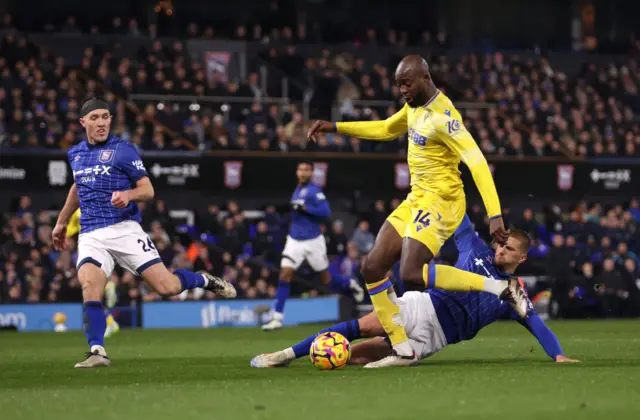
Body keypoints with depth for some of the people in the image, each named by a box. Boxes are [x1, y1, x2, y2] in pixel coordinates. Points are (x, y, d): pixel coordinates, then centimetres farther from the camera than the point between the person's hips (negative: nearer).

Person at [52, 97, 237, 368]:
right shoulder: (75, 154, 15)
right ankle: (97, 352, -23)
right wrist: (62, 222, 40)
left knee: (167, 286, -10)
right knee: (89, 285, -26)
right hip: (91, 236, 3)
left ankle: (205, 281, 23)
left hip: (124, 229, -3)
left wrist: (128, 194, -23)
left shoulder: (123, 150, 0)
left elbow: (148, 190, -2)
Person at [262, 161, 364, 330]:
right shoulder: (298, 190, 10)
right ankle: (278, 318, -10)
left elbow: (325, 212, -24)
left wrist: (304, 208, -29)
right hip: (295, 240, 6)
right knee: (284, 275, -9)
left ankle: (350, 284, 40)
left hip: (313, 241, -6)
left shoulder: (314, 190, -13)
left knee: (326, 280, 8)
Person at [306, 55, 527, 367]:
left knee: (411, 273, -25)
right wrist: (335, 127, 22)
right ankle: (403, 350, 6)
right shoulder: (415, 106, 9)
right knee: (372, 268, 2)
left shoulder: (442, 116, -20)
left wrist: (495, 215, -33)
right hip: (416, 199, 9)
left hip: (440, 200, -9)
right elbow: (386, 130, 29)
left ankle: (502, 288, -17)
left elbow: (477, 162, -26)